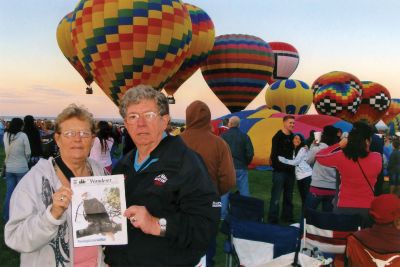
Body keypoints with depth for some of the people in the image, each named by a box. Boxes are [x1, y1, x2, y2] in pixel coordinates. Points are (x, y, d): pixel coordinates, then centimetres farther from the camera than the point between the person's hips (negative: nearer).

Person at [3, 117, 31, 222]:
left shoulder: (6, 135, -1)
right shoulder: (23, 135, -13)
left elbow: (6, 150, 8)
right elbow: (28, 153, -7)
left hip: (9, 168, 4)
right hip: (21, 168, -4)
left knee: (9, 193, 11)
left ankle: (6, 217, 16)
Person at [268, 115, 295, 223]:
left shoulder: (293, 137, 10)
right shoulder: (278, 137, -7)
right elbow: (274, 155, -10)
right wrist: (278, 166, -16)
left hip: (290, 171, 6)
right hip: (279, 171, -6)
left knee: (288, 196, 13)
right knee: (276, 196, -5)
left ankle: (287, 216, 23)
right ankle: (273, 218, 1)